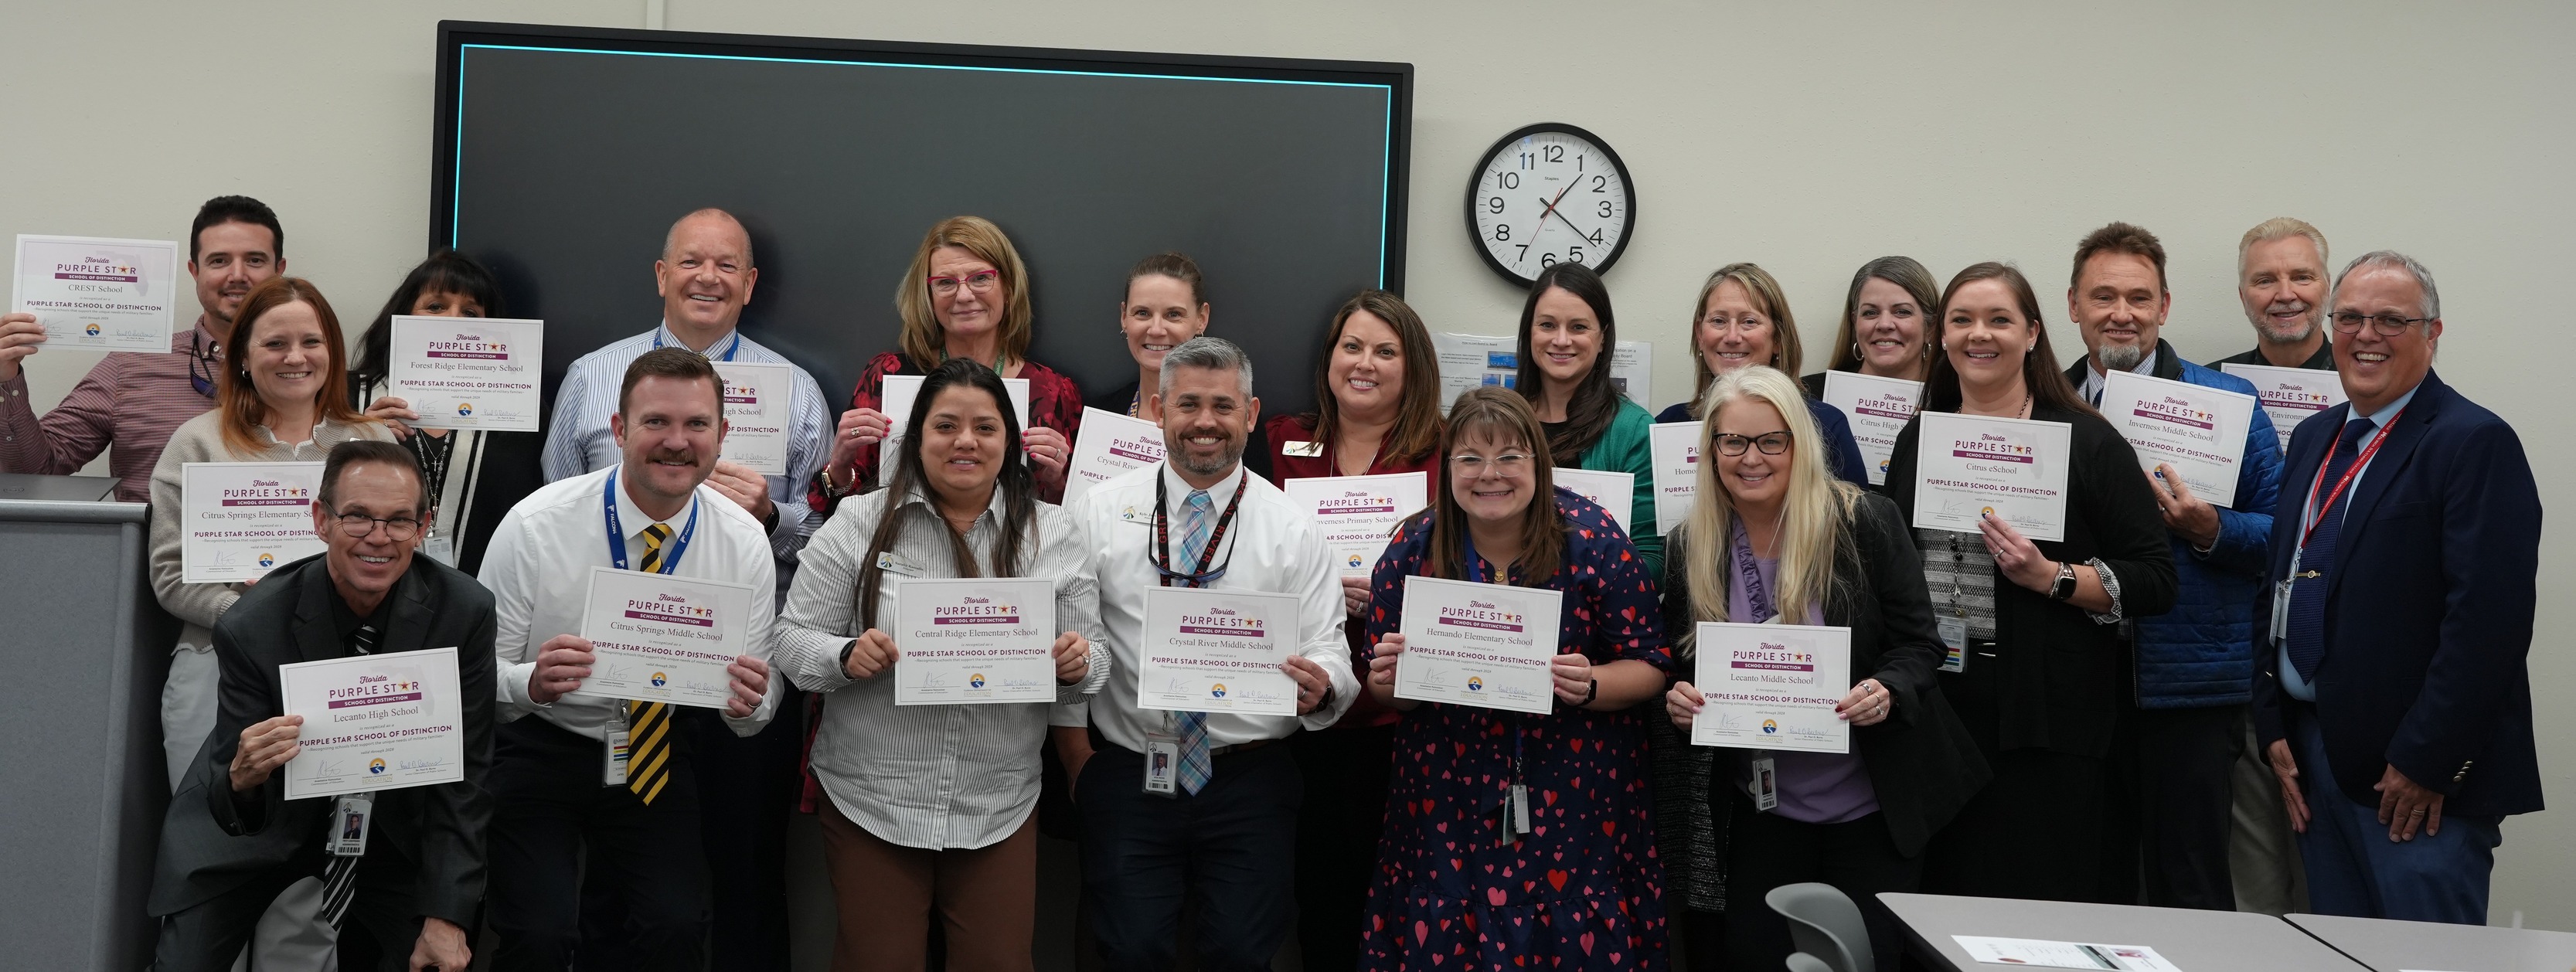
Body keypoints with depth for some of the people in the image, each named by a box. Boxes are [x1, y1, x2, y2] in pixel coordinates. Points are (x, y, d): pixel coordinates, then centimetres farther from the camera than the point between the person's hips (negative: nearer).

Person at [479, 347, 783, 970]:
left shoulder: (745, 542, -9)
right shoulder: (535, 526, -16)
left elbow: (763, 702, -4)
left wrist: (750, 703, -27)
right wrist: (530, 683, -35)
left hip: (658, 758, 2)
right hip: (540, 749, -2)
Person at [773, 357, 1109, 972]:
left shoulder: (1054, 536, 2)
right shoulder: (858, 524, -3)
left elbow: (1092, 662, 5)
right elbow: (793, 640, -1)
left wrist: (1077, 665, -18)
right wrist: (846, 658, -21)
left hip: (999, 807, 1)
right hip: (870, 803, -1)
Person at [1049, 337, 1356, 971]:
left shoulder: (1293, 529, 2)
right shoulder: (1101, 512, 3)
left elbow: (1328, 652, 1)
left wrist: (1320, 688, -22)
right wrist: (1079, 764, -1)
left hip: (1250, 781, 0)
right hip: (1127, 776, 0)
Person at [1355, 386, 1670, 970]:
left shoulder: (1592, 538, -7)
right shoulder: (1413, 548, -2)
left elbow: (1647, 667, -2)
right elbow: (1385, 691, 6)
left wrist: (1589, 686, -21)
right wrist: (1389, 679, -16)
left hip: (1576, 806, -1)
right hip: (1448, 807, 1)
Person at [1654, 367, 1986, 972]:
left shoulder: (1866, 523, -11)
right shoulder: (1688, 549, -2)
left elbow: (1919, 645, -6)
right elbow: (1675, 669, 7)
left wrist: (1887, 693, -27)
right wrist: (1676, 701, -16)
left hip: (1872, 808, -2)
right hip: (1759, 814, 2)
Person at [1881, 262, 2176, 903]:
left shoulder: (2085, 442, -2)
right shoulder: (1917, 439, 13)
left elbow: (2155, 581, -5)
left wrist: (2050, 578, -18)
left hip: (2043, 713, -4)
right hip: (1931, 705, 4)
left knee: (2039, 905, -2)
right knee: (1939, 898, 8)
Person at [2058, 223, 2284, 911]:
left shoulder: (2227, 402, 1)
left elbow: (2283, 532, -2)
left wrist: (2210, 530, -19)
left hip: (2188, 683, -3)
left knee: (2188, 890, 2)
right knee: (2093, 888, 13)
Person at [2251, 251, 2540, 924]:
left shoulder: (2475, 443, -10)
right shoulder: (2313, 439, 15)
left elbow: (2488, 618, -17)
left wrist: (2425, 762, -18)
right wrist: (2275, 726, 10)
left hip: (2417, 776, -7)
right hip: (2313, 756, 7)